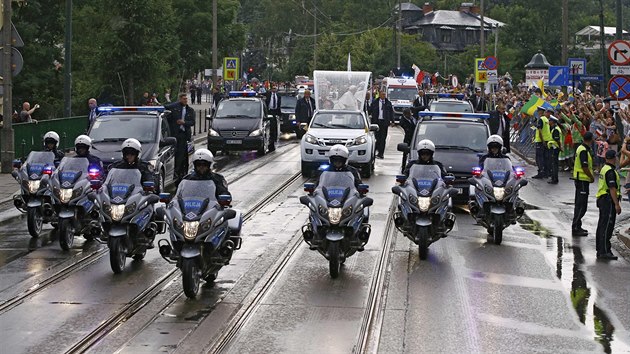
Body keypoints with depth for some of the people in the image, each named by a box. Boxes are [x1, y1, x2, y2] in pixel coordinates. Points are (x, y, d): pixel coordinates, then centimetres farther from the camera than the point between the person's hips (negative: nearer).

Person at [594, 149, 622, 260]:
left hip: (601, 199, 10)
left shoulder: (604, 169, 14)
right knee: (607, 227, -10)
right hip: (609, 201, -10)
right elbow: (612, 189, -22)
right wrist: (617, 204, -22)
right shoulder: (610, 171, -17)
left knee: (602, 225, 14)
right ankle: (604, 251, -13)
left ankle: (600, 249, 20)